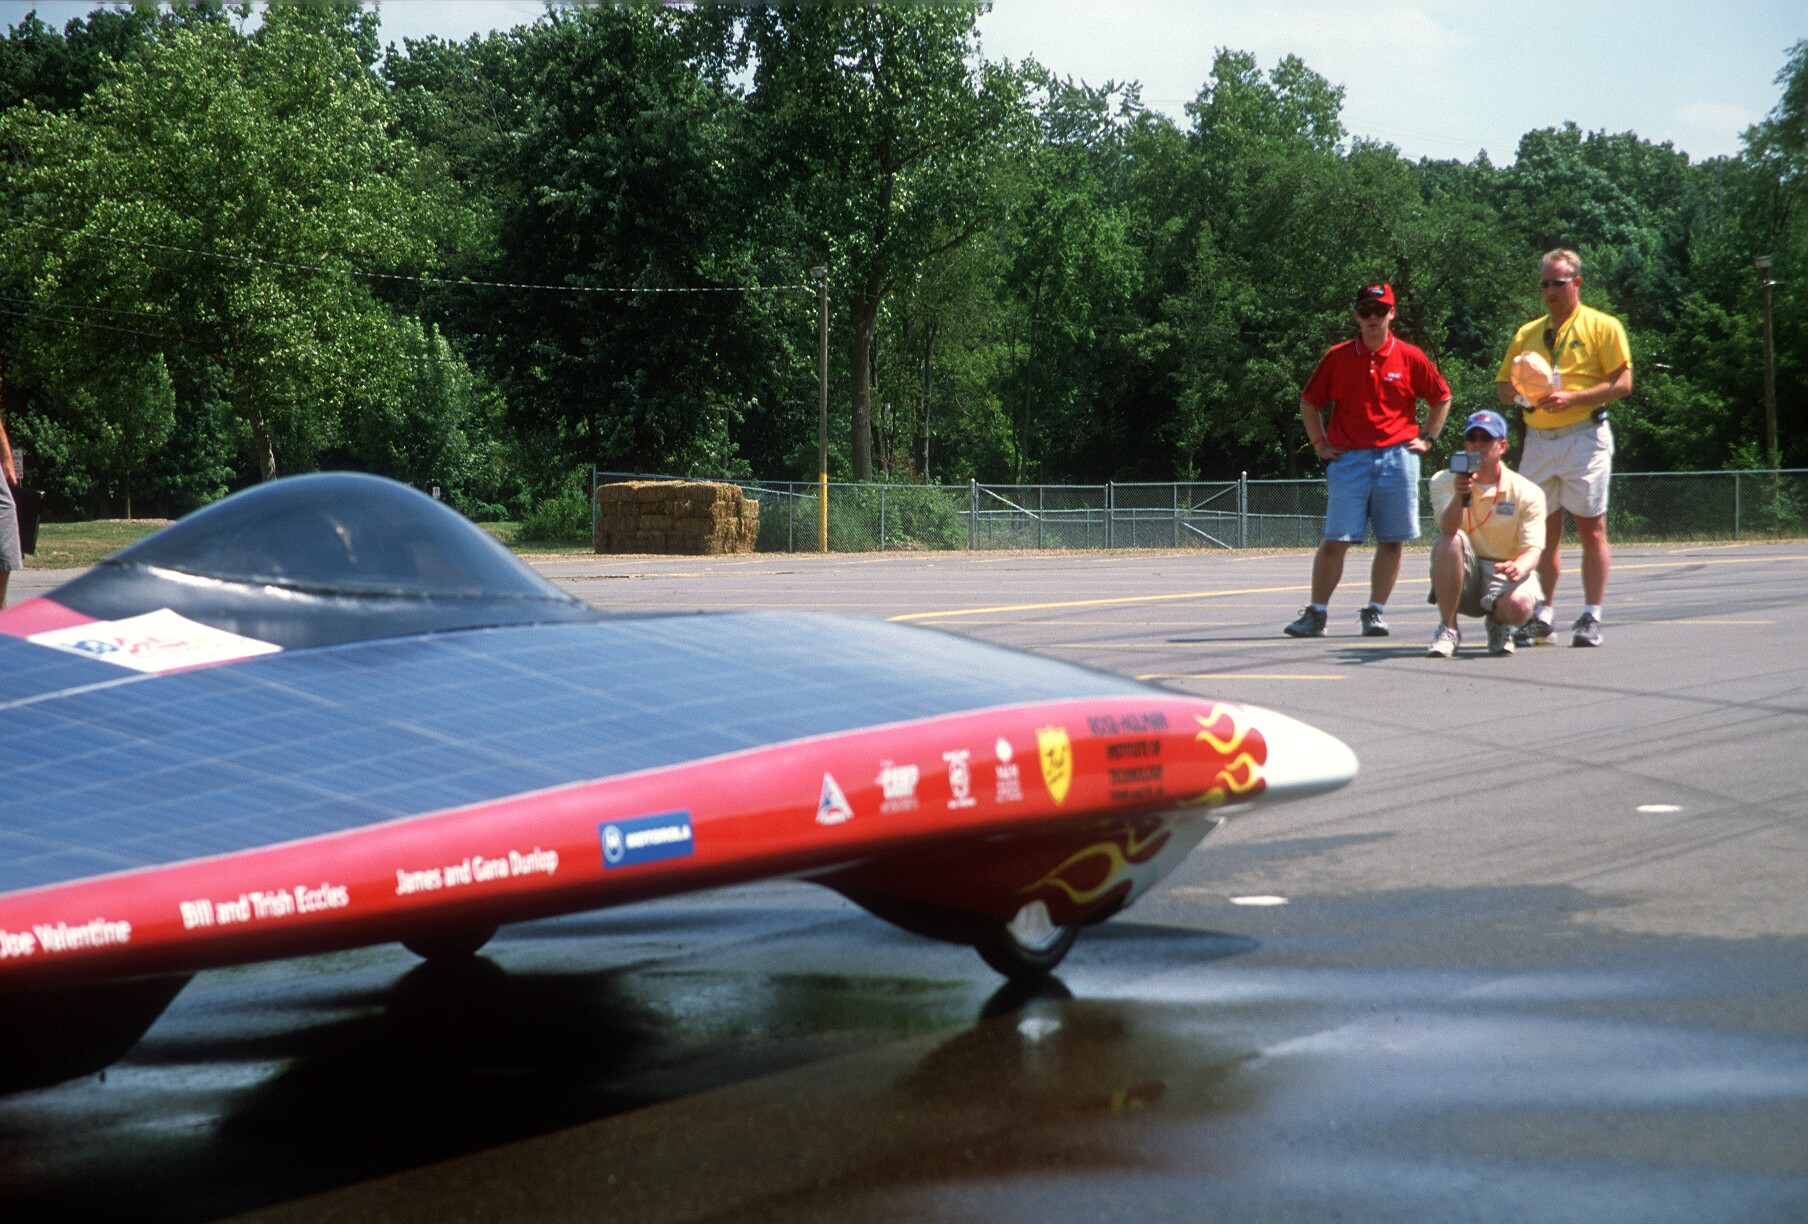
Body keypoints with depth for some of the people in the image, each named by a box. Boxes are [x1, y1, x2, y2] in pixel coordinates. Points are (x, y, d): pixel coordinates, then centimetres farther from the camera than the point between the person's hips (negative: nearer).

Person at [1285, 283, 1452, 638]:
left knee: (1391, 540, 3)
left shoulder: (1410, 357, 4)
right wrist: (1320, 444, 8)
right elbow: (1309, 402, 14)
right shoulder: (1337, 358, 4)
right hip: (1349, 459, -1)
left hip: (1397, 458, 1)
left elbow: (1442, 397, 16)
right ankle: (1316, 613, 0)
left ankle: (1376, 611, 12)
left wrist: (1426, 438, 10)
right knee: (1335, 540, -6)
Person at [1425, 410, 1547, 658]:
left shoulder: (1527, 492, -4)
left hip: (1506, 573, -1)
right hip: (1464, 576, 1)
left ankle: (1498, 624, 5)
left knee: (1518, 606, -35)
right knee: (1450, 540, -32)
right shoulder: (1444, 482, -3)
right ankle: (1447, 630, -20)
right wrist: (1460, 496, -44)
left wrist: (1520, 566, -36)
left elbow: (1532, 549, -11)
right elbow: (1448, 528, -22)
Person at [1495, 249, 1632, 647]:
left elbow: (1622, 384, -6)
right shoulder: (1528, 333, 17)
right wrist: (1515, 393, -7)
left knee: (1591, 528, -2)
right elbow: (1502, 384, 17)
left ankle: (1591, 618, 0)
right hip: (1538, 441, 5)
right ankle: (1542, 616, 10)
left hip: (1584, 437, -5)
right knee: (1543, 530, 5)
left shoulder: (1602, 326, 2)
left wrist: (1573, 398, -17)